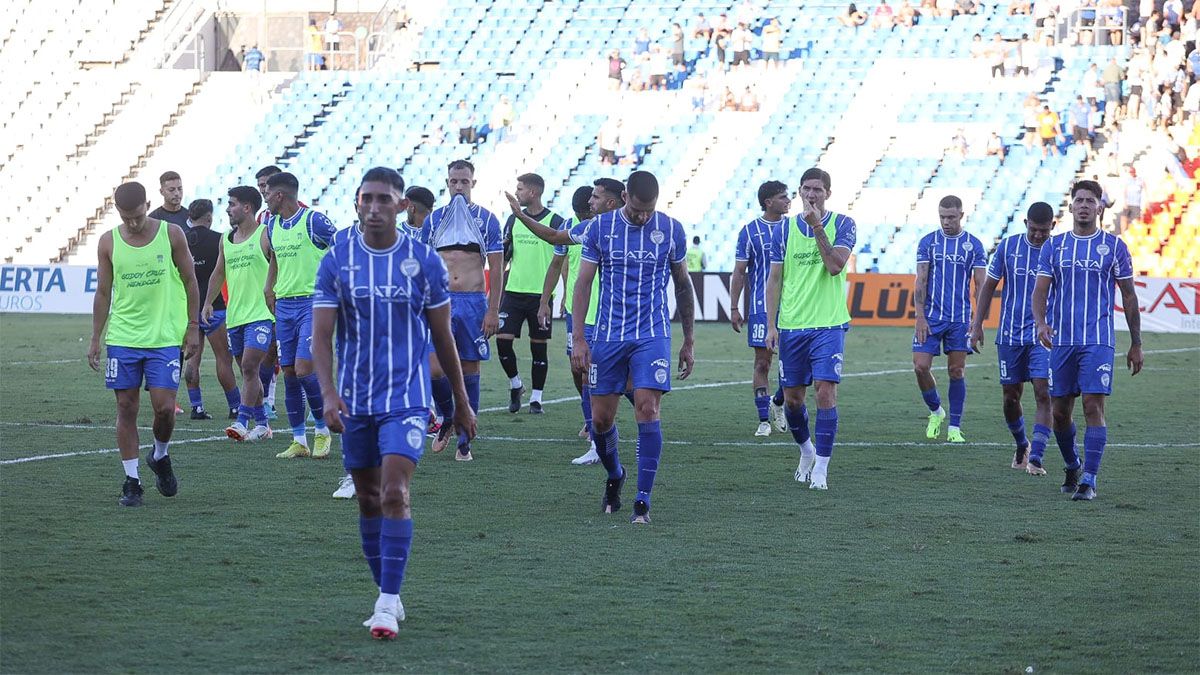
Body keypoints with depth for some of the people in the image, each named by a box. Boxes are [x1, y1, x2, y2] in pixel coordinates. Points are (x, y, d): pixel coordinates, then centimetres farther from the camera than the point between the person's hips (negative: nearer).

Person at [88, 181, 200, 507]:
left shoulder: (171, 234, -3)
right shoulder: (109, 242, 1)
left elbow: (189, 281, 4)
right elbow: (103, 292, 8)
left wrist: (193, 327, 1)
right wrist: (95, 339, 5)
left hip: (165, 337, -1)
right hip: (122, 337, 2)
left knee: (164, 406, -8)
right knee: (126, 407, 0)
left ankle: (160, 457, 21)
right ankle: (131, 481, 7)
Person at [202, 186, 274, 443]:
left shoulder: (264, 236, -6)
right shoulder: (226, 240, 14)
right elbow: (219, 272, 23)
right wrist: (208, 302, 12)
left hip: (260, 315, -7)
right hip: (234, 315, 7)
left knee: (249, 367, -16)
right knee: (248, 371, 10)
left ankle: (241, 422, -19)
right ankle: (262, 424, 18)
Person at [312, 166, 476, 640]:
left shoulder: (424, 262, -2)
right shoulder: (336, 262, -1)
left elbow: (442, 336, 6)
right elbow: (321, 335, -5)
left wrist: (461, 402, 10)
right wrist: (329, 394, -21)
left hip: (406, 398, -3)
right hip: (355, 401, 3)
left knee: (395, 495, -16)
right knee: (369, 501, 10)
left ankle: (388, 602, -15)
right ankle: (387, 597, 23)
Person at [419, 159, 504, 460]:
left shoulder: (486, 219, 2)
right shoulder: (434, 219, 8)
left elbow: (496, 268, 0)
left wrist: (493, 311, -7)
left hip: (473, 302, -1)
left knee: (469, 372, 2)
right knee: (434, 370, -10)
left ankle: (464, 441, 8)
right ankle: (447, 420, 17)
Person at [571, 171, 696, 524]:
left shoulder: (671, 230, 1)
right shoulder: (600, 227, -1)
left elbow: (683, 284, 11)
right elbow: (583, 283, 2)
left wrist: (688, 342, 13)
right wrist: (578, 338, -5)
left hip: (653, 336, -1)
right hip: (608, 334, 1)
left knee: (648, 410, -14)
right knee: (601, 418, 4)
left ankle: (643, 500, -10)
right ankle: (614, 476, 33)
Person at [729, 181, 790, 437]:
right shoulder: (749, 231, 0)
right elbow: (739, 272, 2)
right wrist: (734, 308, -3)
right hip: (760, 307, -2)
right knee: (762, 363, 0)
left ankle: (778, 403, 24)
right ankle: (764, 420, 6)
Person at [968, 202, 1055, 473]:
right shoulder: (1008, 246, 0)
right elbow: (989, 286, 8)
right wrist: (977, 324, 4)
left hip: (1044, 336, -2)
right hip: (1010, 335, 2)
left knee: (1043, 394, -13)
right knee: (1011, 396, 8)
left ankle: (1035, 458, -11)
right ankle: (1021, 446, 32)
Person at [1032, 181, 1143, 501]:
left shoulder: (1113, 246, 3)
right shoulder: (1054, 246, 8)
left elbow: (1129, 297, 7)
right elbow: (1041, 290, 4)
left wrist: (1136, 344, 6)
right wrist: (1041, 323, -17)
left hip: (1098, 342, -2)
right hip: (1061, 341, 3)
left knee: (1093, 407, -13)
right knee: (1060, 412, 6)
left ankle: (1089, 480, -11)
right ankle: (1072, 467, 29)